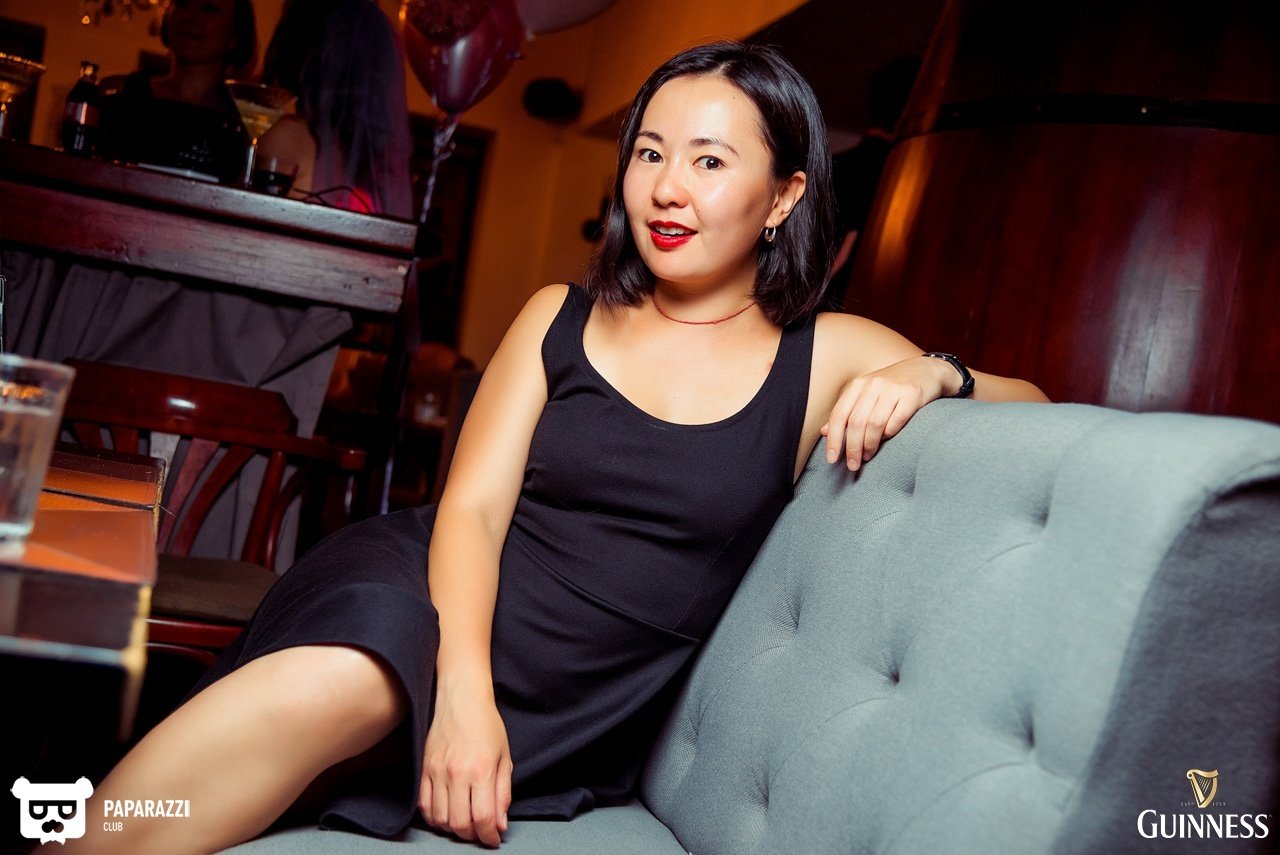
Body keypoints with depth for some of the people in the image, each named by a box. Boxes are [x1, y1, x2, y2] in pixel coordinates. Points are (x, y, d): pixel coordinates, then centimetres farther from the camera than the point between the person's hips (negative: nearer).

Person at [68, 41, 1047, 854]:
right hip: (431, 598, 2)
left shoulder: (828, 357, 6)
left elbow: (1032, 400, 11)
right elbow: (473, 506, 0)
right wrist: (461, 687, -17)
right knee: (330, 680, -35)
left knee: (352, 694, -31)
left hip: (571, 704, -1)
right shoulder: (560, 317, 9)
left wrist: (932, 375, -12)